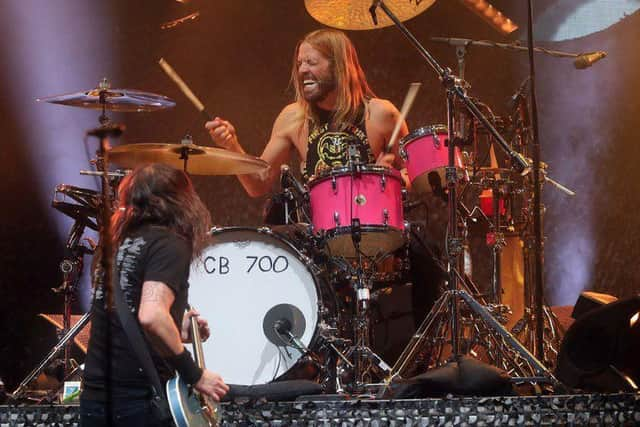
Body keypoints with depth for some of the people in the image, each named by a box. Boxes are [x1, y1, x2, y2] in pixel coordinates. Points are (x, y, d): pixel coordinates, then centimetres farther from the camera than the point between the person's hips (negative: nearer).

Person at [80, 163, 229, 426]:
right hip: (141, 402, -8)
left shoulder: (121, 243, 15)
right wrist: (196, 375, -14)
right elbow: (151, 316, -24)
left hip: (94, 397, 8)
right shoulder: (171, 244, -8)